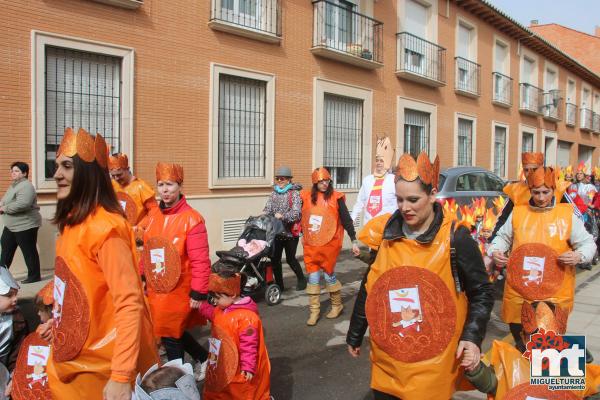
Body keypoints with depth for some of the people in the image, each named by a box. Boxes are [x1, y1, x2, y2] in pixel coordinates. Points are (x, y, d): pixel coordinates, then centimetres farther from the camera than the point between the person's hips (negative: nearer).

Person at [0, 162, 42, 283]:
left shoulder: (26, 186, -18)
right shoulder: (14, 185, 15)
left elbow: (22, 204, -32)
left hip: (25, 226, -10)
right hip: (11, 226, 10)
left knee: (29, 251, 0)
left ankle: (34, 276, 11)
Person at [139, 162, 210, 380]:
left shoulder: (192, 219, -18)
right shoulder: (153, 215, 3)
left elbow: (200, 261, -18)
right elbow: (147, 249, 14)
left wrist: (198, 293, -18)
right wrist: (143, 278, 14)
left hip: (179, 290, -6)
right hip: (155, 289, 7)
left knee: (171, 335, 4)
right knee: (171, 332, 18)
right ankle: (203, 357, 42)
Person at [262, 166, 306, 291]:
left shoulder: (295, 193, -6)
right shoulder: (274, 194, 10)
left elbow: (296, 212, -16)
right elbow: (267, 209, 4)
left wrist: (282, 216, -29)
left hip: (290, 232, -5)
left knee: (290, 259, 4)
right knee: (275, 258, 6)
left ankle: (301, 279, 28)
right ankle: (279, 284, 21)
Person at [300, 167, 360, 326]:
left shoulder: (336, 198, -6)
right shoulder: (306, 197, 2)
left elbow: (346, 220, -3)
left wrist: (354, 241, -5)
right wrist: (303, 235, 23)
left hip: (329, 243, -3)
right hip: (311, 244, 3)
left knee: (329, 275, 5)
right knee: (313, 277, 5)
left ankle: (337, 305, 28)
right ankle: (314, 311, 16)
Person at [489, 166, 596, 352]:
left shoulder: (567, 214, 1)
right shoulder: (518, 212, 6)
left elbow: (587, 243, 5)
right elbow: (503, 237, 15)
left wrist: (579, 256, -16)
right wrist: (495, 251, -4)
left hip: (555, 289, -2)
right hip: (518, 287, 2)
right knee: (517, 326, 15)